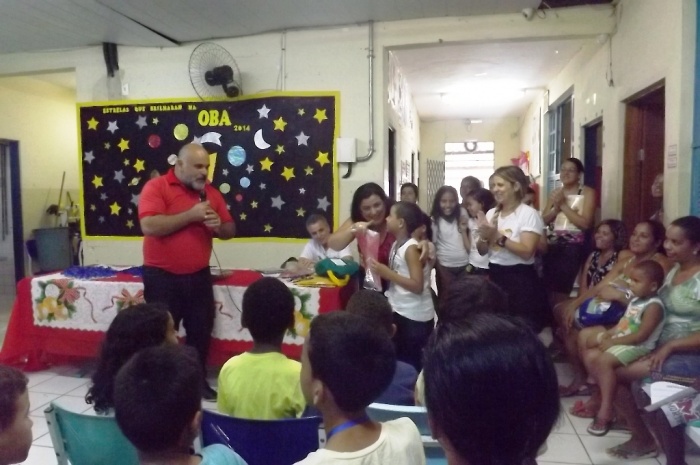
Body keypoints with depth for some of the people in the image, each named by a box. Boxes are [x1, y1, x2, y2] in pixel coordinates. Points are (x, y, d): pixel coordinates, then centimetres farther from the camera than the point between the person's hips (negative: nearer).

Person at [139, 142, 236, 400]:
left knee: (201, 331, 13)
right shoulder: (156, 187, -8)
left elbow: (230, 230, 11)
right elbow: (149, 226, -23)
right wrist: (191, 215, -22)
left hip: (199, 275, 5)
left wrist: (218, 226, -12)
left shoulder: (210, 192, 8)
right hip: (162, 276, -5)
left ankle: (197, 380, 30)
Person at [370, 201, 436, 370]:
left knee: (411, 362, 2)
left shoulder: (412, 248, -18)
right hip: (400, 312, 9)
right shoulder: (397, 245, 7)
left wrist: (386, 273, -23)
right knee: (400, 359, 18)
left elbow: (417, 286, -24)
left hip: (414, 317, -9)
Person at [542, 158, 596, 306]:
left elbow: (585, 223, -13)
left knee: (561, 292, -5)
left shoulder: (587, 192, -2)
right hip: (552, 244, 5)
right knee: (548, 289, 5)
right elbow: (544, 220, 9)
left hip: (573, 246, -5)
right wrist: (556, 207, -8)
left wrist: (564, 205, -12)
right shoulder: (556, 192, 15)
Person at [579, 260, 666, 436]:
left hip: (638, 347, -10)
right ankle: (601, 394, 4)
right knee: (589, 355, -2)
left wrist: (613, 342, -20)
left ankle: (606, 409, -21)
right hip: (620, 340, 10)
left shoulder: (653, 306, -16)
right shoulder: (635, 300, 14)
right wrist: (607, 334, 1)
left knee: (604, 361, -29)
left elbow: (641, 336, -22)